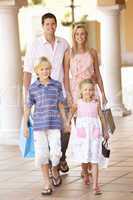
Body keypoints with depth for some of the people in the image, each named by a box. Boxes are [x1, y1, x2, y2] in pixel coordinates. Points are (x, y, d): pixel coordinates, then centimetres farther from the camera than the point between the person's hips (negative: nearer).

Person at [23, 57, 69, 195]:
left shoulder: (57, 85, 3)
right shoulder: (33, 88, 2)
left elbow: (60, 105, 10)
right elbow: (28, 107, 7)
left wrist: (66, 122, 11)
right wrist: (25, 125, 6)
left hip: (54, 124, 0)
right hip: (39, 124, 0)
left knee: (55, 152, -10)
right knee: (42, 154, -1)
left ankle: (55, 171, 23)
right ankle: (47, 184, 10)